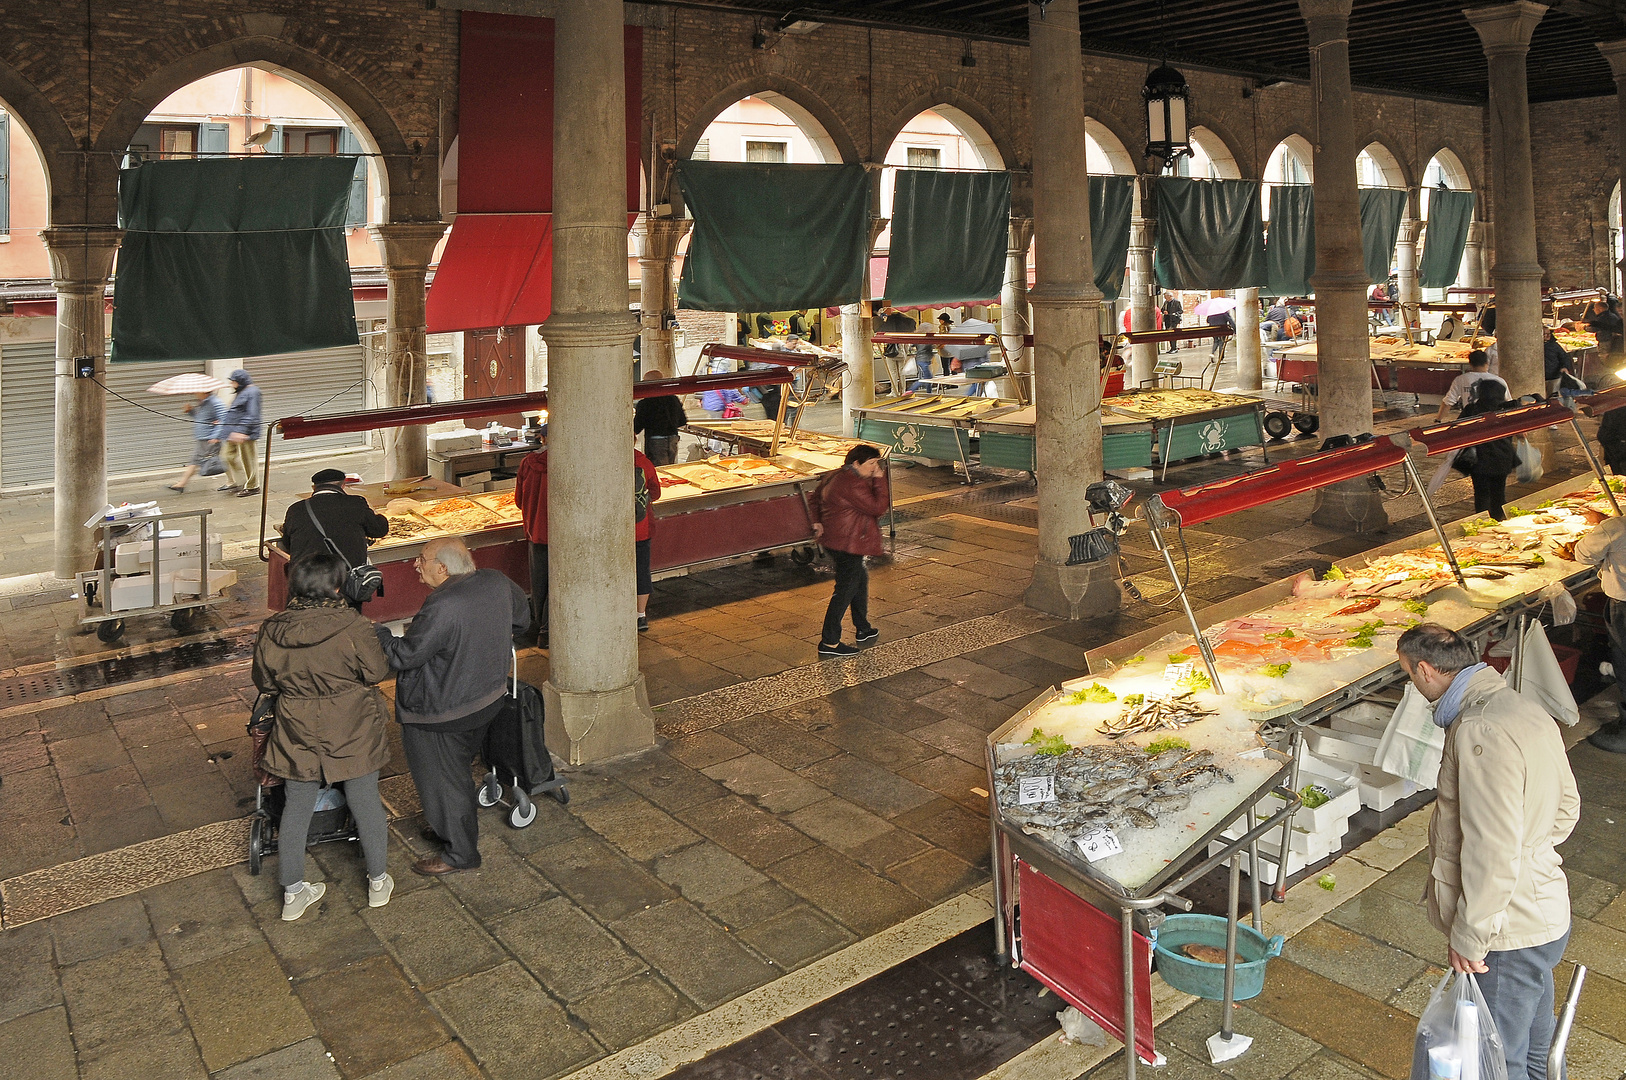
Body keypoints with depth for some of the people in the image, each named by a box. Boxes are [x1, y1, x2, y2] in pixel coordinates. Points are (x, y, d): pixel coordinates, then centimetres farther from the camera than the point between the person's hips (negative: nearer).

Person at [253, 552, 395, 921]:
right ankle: (378, 882, 28)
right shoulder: (353, 627, -22)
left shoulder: (271, 631, -10)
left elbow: (264, 682, 4)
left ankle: (293, 892, 27)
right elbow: (377, 673, -11)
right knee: (366, 803, 13)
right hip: (353, 735, -2)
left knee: (296, 809, 16)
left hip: (297, 735, 3)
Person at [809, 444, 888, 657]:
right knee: (845, 589, -5)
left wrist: (818, 522, 12)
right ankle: (829, 643, -1)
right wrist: (879, 480, -16)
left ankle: (863, 630, 35)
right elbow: (877, 508, -23)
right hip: (848, 543, -11)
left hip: (835, 539, 11)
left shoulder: (837, 476, 11)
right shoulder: (852, 484, -23)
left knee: (860, 579, 23)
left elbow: (815, 500, 20)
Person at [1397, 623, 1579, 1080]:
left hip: (1509, 930, -9)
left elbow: (1491, 852, -28)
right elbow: (1566, 806, 16)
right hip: (1542, 911, 10)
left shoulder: (1482, 733, -28)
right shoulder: (1525, 709, 4)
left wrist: (1468, 937, -19)